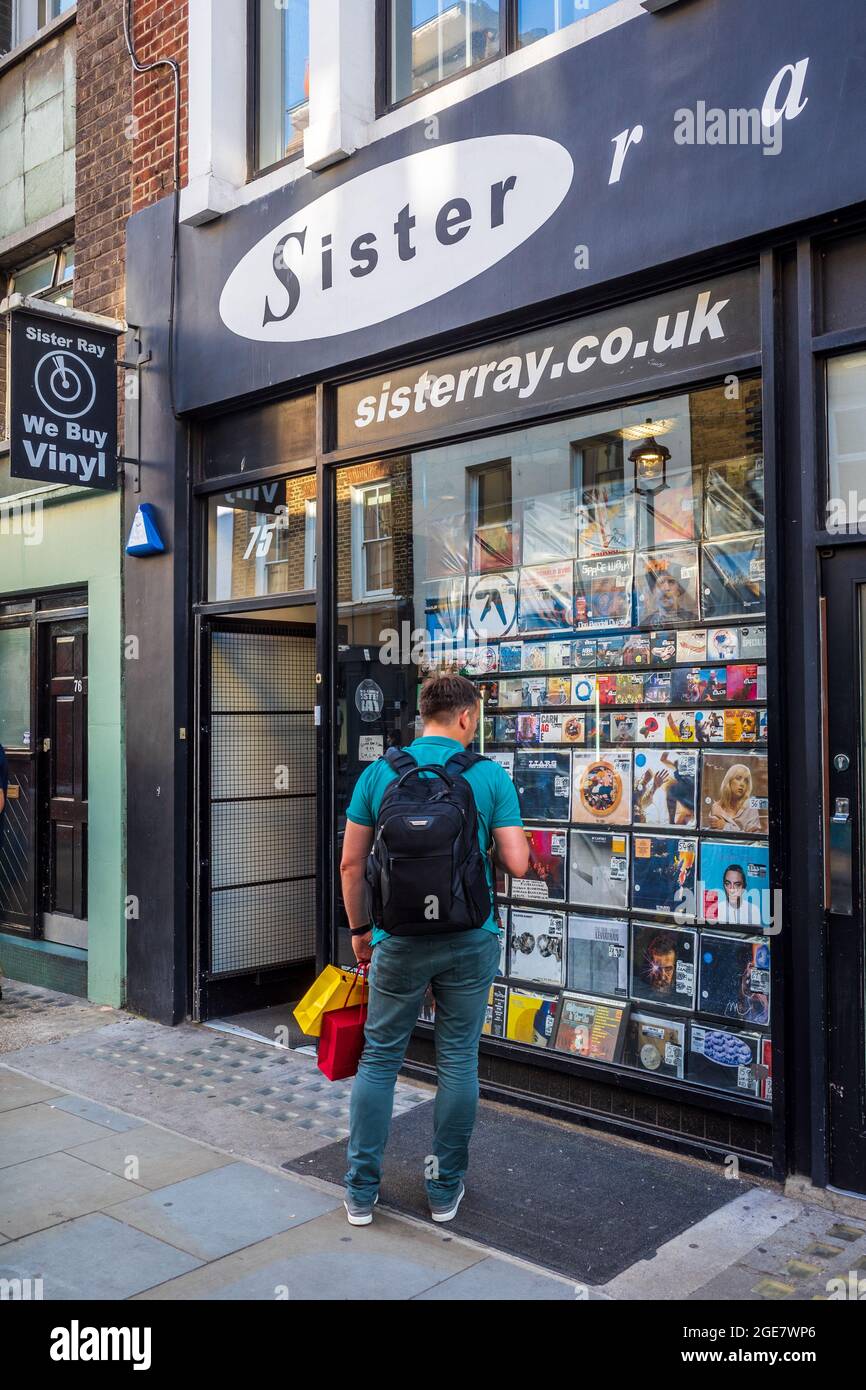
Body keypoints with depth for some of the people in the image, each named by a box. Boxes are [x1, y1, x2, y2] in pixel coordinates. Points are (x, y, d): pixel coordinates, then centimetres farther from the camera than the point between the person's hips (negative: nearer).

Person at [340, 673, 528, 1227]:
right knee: (459, 1060, 12)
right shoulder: (491, 776, -5)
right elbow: (517, 864, -8)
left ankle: (362, 1191, 20)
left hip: (399, 938, 1)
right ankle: (446, 1189, 24)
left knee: (379, 1059, 13)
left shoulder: (379, 773, -1)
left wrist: (360, 929, 14)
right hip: (470, 939, 0)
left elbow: (351, 862, 2)